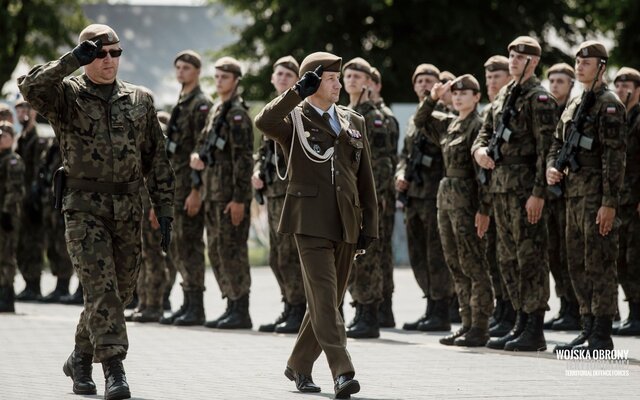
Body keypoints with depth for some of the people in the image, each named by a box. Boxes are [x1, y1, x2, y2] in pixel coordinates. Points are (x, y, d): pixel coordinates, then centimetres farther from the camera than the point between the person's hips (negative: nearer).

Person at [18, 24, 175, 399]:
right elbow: (30, 87, -23)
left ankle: (81, 358, 30)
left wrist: (165, 210, 7)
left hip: (128, 211, 4)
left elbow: (157, 160, 11)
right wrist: (71, 61, -26)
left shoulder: (139, 100, 10)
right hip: (84, 209, -4)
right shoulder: (68, 95, 0)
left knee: (119, 291, 10)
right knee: (101, 289, -14)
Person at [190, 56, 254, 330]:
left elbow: (243, 158, -16)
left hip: (231, 194, -9)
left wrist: (239, 198, -21)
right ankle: (232, 307, 16)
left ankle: (241, 312, -7)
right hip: (214, 193, 9)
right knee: (216, 250, 11)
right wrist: (198, 156, 3)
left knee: (232, 251, -9)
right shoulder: (216, 111, 17)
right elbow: (205, 143, 27)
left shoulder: (237, 113, -11)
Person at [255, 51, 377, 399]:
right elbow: (263, 122, -23)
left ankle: (299, 366, 24)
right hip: (311, 222, -5)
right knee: (324, 298, -14)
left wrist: (369, 223, 10)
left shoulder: (354, 122, 15)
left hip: (346, 224, 5)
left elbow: (365, 177, 16)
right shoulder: (293, 119, 1)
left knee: (327, 300, 10)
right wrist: (298, 92, -23)